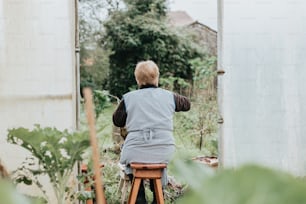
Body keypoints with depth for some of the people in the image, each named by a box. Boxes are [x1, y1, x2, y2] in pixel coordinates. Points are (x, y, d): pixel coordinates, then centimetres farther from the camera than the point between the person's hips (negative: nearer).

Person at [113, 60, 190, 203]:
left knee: (129, 159, 33)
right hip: (164, 152, 1)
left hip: (136, 153, -1)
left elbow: (117, 121, 14)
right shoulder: (169, 96, 6)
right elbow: (187, 104, 26)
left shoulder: (128, 98, 1)